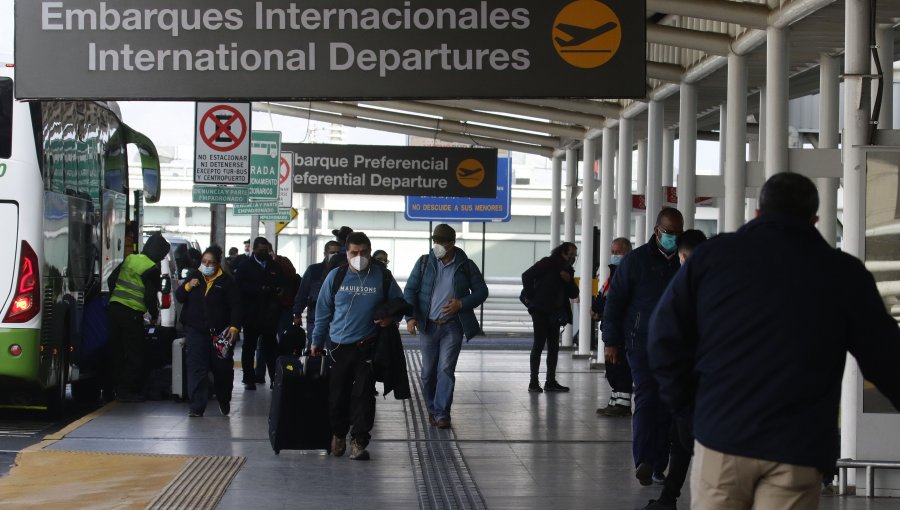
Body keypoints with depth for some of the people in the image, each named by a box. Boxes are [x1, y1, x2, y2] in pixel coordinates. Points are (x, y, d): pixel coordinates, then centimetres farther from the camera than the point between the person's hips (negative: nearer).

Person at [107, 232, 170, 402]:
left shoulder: (130, 259, 11)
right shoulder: (152, 269, -11)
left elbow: (111, 279, 17)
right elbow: (150, 296, -12)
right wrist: (155, 315, 3)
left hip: (115, 307, 7)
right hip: (132, 314, -7)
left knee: (117, 350, 16)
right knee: (134, 354, 1)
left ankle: (117, 387, 22)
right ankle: (126, 391, 1)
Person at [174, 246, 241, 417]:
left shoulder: (226, 281, -2)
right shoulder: (194, 276, 6)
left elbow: (235, 306, -5)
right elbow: (179, 297, 9)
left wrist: (234, 327, -17)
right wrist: (188, 286, -10)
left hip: (220, 332, -1)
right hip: (196, 330, 1)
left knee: (223, 368, 10)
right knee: (196, 367, -10)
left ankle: (224, 401, 35)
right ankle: (197, 406, -10)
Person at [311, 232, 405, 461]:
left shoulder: (383, 277, 0)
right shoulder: (335, 277, 2)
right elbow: (323, 310, 10)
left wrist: (391, 318, -10)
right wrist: (317, 341, 11)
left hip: (368, 347, -1)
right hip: (339, 346, 1)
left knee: (364, 394, -4)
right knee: (337, 395, 6)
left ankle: (358, 441, 4)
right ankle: (338, 434, 27)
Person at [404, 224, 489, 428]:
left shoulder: (466, 266, 1)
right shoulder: (424, 263, 3)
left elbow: (481, 291, 5)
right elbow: (410, 290, 2)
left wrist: (462, 304, -12)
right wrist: (411, 317, -11)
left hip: (453, 326, -2)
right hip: (429, 325, 2)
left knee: (446, 369, -9)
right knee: (428, 371, 8)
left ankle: (442, 413, -5)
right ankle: (432, 409, 25)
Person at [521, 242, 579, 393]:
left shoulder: (567, 270, 16)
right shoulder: (548, 263, -4)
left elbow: (574, 294, 13)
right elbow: (527, 275, -12)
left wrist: (569, 281, -5)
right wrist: (531, 297, -13)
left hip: (554, 314, 7)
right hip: (540, 311, -7)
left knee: (554, 346, 7)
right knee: (539, 344, -8)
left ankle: (551, 381, 12)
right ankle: (534, 382, -6)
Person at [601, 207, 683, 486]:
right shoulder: (636, 260, 0)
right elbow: (615, 301, 2)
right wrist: (611, 342, -2)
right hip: (642, 343, -3)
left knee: (667, 404, 4)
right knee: (647, 398, -11)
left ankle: (657, 465, 11)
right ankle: (643, 461, -12)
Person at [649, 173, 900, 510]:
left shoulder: (713, 255, 7)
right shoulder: (844, 273, 3)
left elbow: (666, 338, 4)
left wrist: (690, 412, 10)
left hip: (721, 434, 1)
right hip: (797, 447, -1)